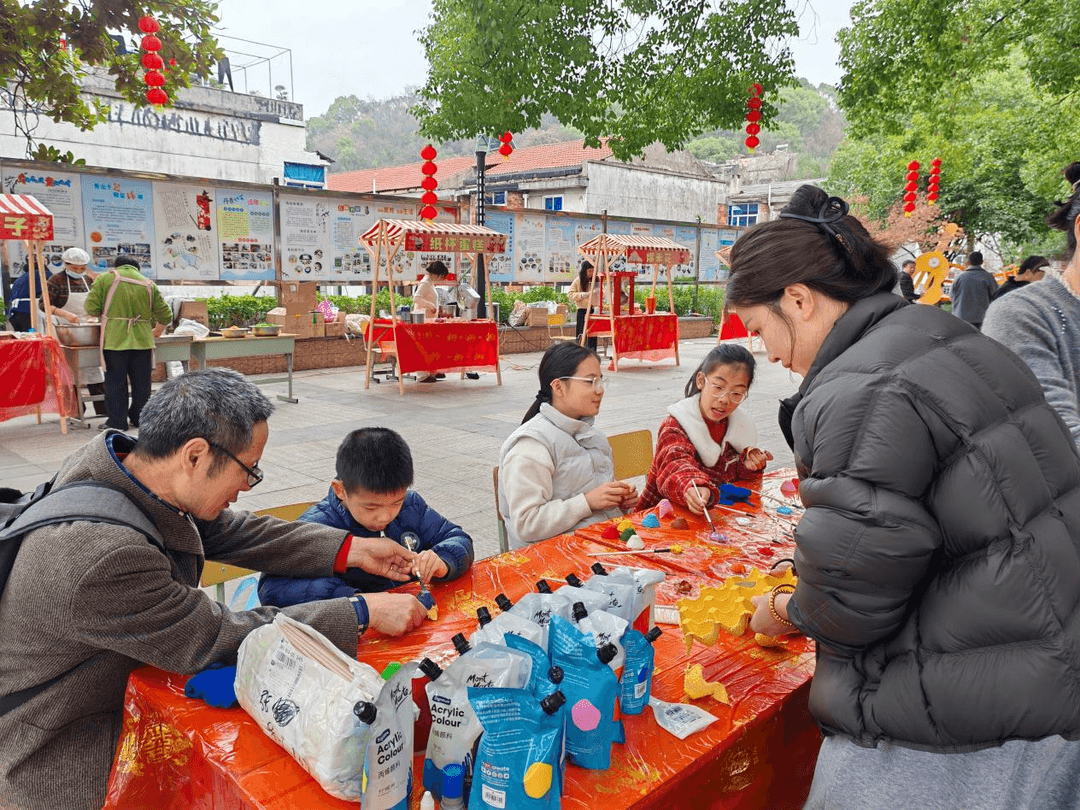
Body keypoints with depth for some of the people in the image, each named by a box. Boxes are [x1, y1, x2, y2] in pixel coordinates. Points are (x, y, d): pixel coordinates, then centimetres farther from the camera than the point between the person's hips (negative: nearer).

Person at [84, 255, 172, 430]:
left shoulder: (105, 279, 1)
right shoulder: (148, 284, 7)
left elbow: (91, 308, -2)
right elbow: (165, 316, 9)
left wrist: (107, 312, 17)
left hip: (114, 340, -2)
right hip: (142, 340, 2)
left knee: (115, 382, 6)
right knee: (141, 382, 11)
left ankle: (117, 421, 9)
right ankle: (139, 418, 20)